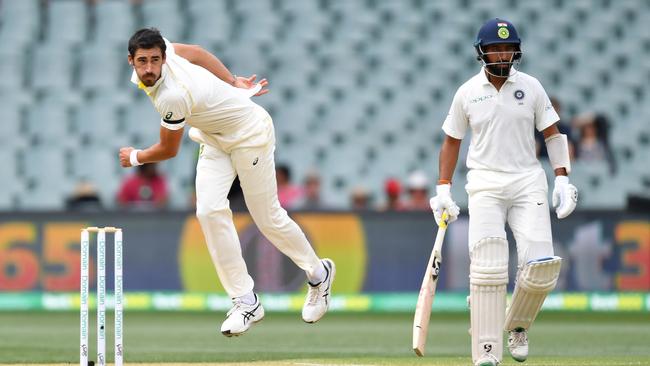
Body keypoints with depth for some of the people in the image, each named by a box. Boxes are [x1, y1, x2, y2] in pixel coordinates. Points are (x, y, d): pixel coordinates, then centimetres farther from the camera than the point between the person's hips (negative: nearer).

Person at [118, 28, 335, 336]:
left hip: (250, 134, -8)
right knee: (209, 211, -11)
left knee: (267, 218, 1)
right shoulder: (164, 46, -16)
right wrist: (233, 83, 11)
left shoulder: (172, 96, -36)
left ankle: (318, 273, 29)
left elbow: (169, 150, -20)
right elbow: (197, 53, 5)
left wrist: (135, 158, 0)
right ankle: (246, 302, -8)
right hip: (215, 138, 8)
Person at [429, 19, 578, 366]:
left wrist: (562, 180, -2)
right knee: (487, 267, -15)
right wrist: (443, 190, 6)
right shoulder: (467, 93, 4)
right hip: (485, 185, -1)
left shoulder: (531, 87, 5)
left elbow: (552, 133, 8)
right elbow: (451, 141, 13)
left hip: (528, 181, 1)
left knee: (540, 266, -12)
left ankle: (517, 325, 18)